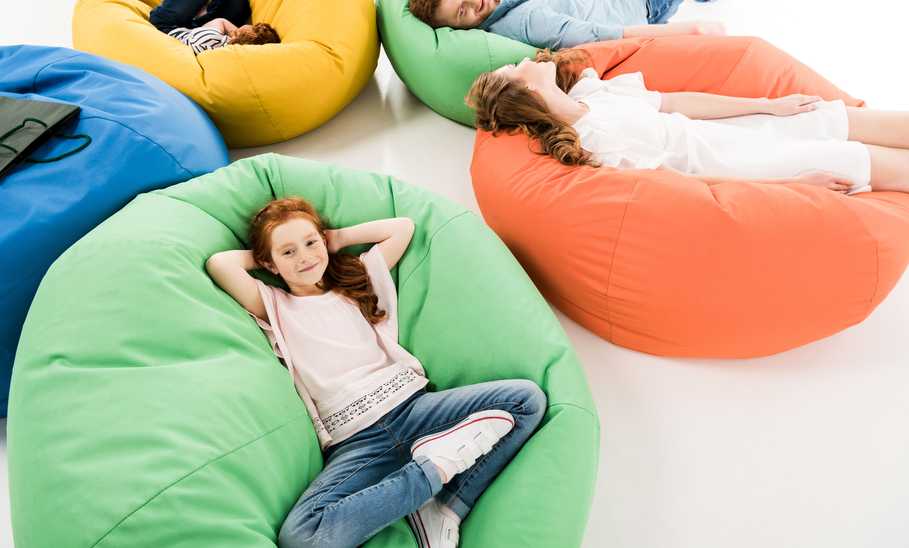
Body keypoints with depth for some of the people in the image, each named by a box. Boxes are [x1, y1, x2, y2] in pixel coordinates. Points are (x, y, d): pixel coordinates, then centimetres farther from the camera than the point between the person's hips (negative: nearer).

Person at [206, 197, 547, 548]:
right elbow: (219, 263, 0)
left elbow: (403, 227, 22)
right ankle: (436, 465, -21)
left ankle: (444, 511, -22)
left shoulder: (355, 282, 23)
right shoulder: (275, 307, 14)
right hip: (355, 440, -2)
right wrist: (262, 255, 18)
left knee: (527, 398, -17)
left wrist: (338, 238, 23)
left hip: (411, 404, 3)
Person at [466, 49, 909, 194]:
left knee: (866, 121, 7)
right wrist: (793, 184, -19)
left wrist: (770, 105, 7)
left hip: (733, 131, 8)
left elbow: (675, 102, 4)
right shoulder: (598, 144, -24)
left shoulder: (587, 91, 1)